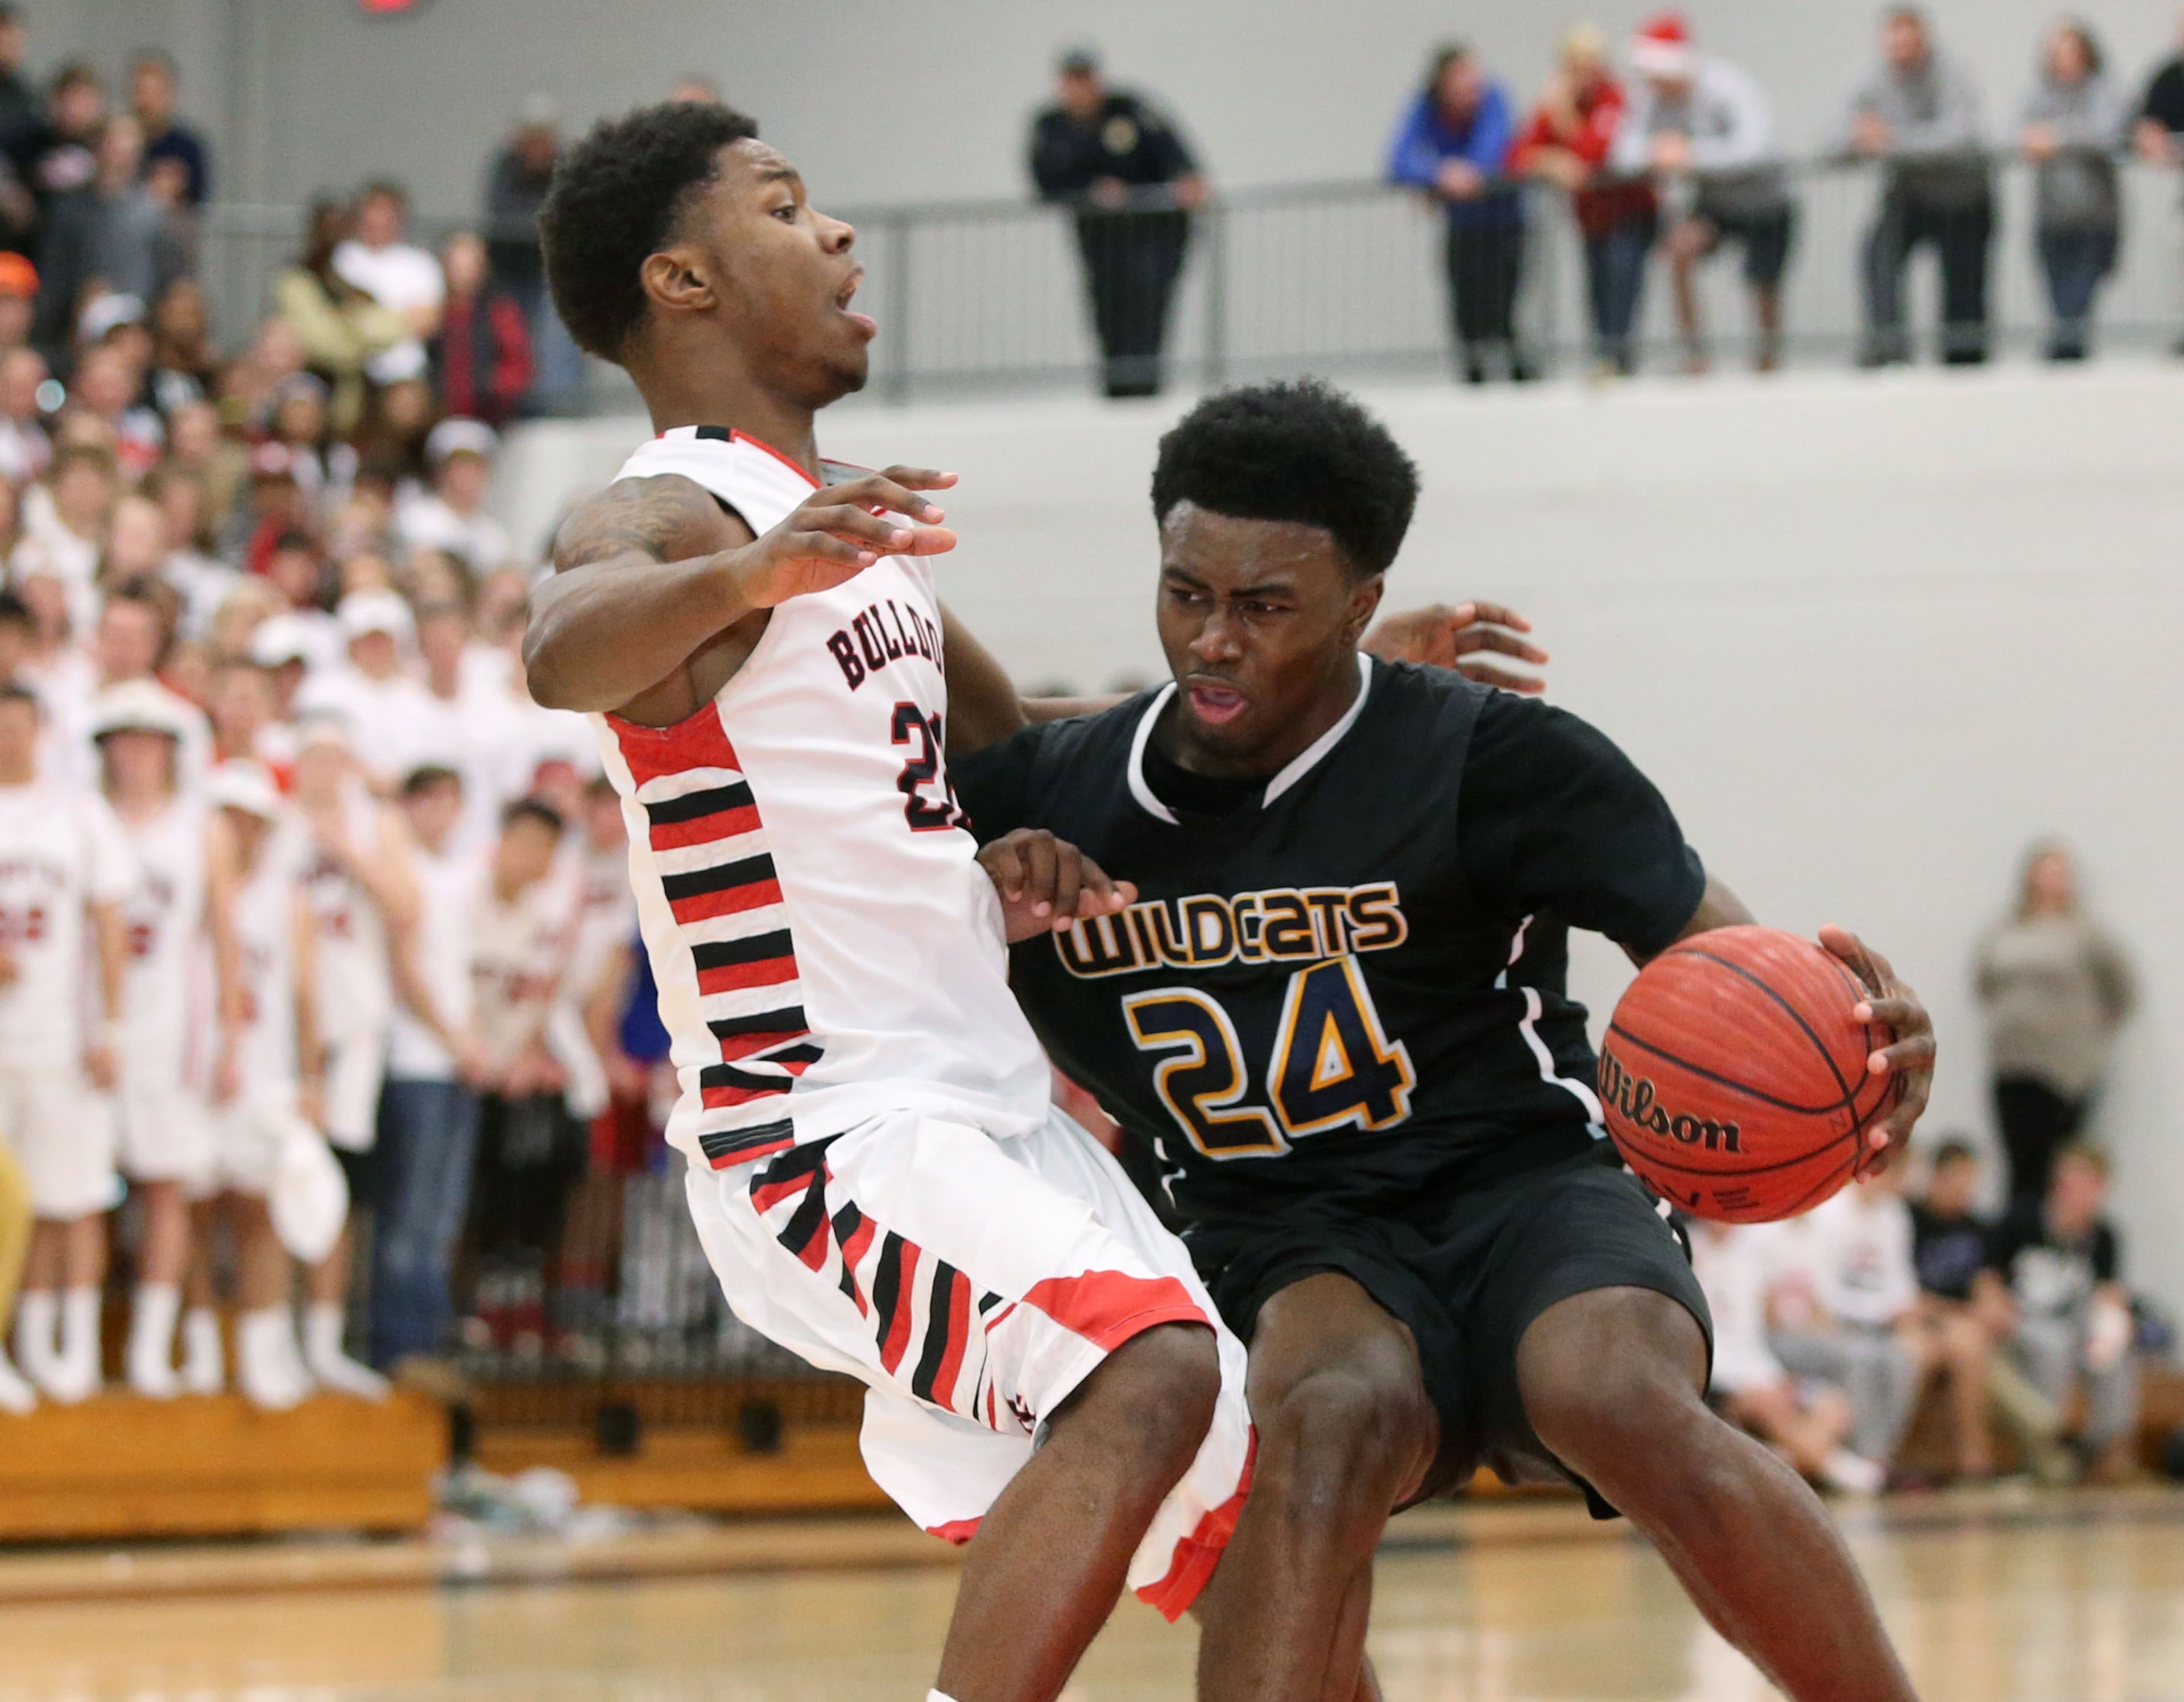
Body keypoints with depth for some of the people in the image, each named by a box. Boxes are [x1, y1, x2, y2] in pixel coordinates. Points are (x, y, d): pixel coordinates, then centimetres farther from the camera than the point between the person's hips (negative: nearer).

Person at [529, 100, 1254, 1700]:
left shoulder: (853, 526, 18)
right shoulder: (671, 515, -11)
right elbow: (567, 650, -35)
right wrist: (752, 572, -58)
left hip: (994, 1119, 10)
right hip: (834, 1133, -9)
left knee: (1258, 1528, 10)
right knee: (1150, 1375, -32)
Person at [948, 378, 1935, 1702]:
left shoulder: (1494, 760, -9)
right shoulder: (1055, 794, 2)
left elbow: (1720, 955, -11)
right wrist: (980, 891, -10)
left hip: (1522, 1190, -2)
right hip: (1291, 1248, 2)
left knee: (1630, 1407, -35)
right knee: (1332, 1421, -36)